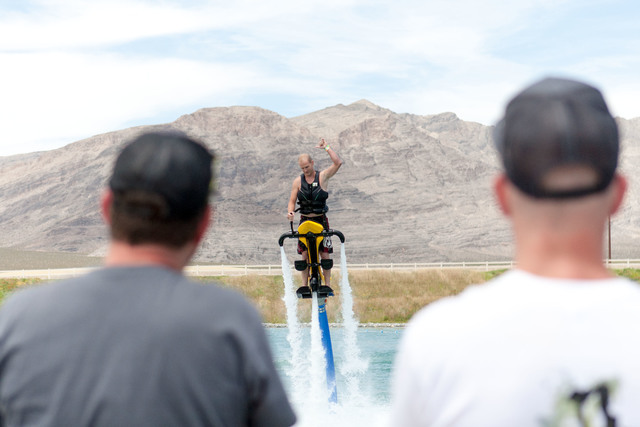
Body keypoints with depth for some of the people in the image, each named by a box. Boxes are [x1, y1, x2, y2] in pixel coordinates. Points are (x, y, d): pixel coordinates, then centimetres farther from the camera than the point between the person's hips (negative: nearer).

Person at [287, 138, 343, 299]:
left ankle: (327, 284, 2)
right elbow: (292, 200, 3)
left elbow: (338, 163, -16)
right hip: (305, 221, 2)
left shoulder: (323, 176, -3)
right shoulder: (298, 181, 4)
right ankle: (304, 285, 5)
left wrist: (326, 147, -13)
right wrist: (290, 212, -18)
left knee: (325, 253, -4)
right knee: (305, 253, 0)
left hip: (321, 220, -2)